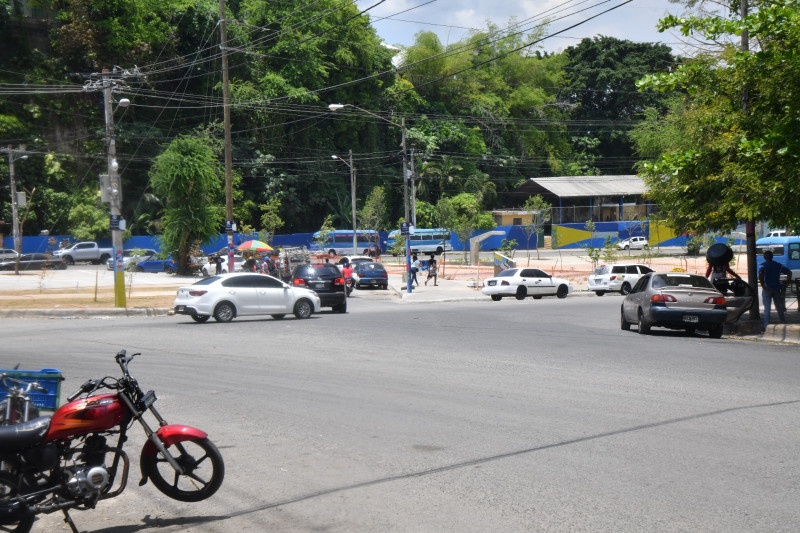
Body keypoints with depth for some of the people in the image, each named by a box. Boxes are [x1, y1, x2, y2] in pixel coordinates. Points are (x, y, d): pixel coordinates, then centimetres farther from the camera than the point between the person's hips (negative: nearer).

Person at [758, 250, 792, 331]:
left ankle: (766, 326, -7)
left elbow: (761, 273, -26)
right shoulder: (778, 265, 9)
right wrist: (786, 283, 7)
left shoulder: (763, 265, -6)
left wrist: (762, 284, -19)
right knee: (779, 308, 14)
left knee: (767, 309, -1)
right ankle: (783, 324, 20)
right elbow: (789, 272, 9)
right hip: (777, 288, 4)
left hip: (767, 289, -4)